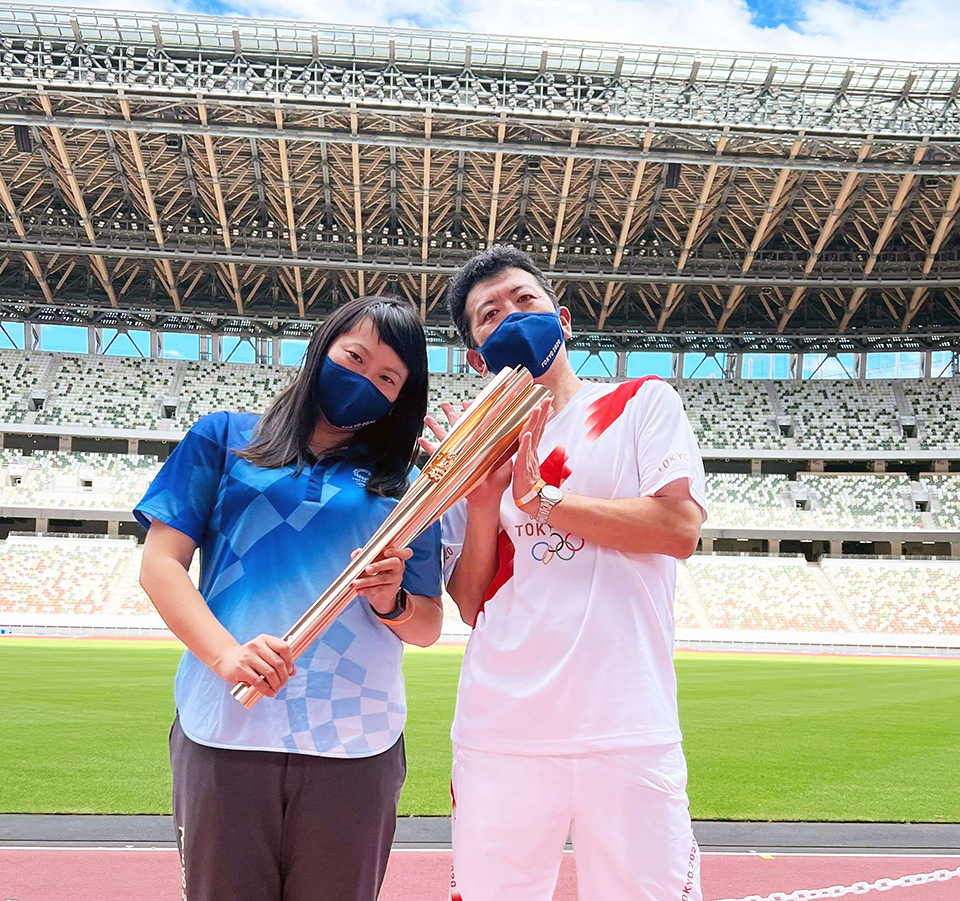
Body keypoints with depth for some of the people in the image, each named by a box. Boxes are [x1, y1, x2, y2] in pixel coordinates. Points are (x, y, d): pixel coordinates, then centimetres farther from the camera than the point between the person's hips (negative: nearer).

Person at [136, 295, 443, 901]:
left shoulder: (403, 486, 13)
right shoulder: (225, 438, 10)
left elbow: (428, 627, 14)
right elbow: (161, 562, 3)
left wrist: (392, 602, -8)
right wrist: (225, 654, -13)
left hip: (355, 744, 1)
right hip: (223, 732, -1)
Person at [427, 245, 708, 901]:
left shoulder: (643, 403, 7)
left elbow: (680, 529, -8)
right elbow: (470, 605, 11)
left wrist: (537, 496, -7)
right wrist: (484, 503, -4)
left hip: (627, 733, -2)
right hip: (497, 734, 3)